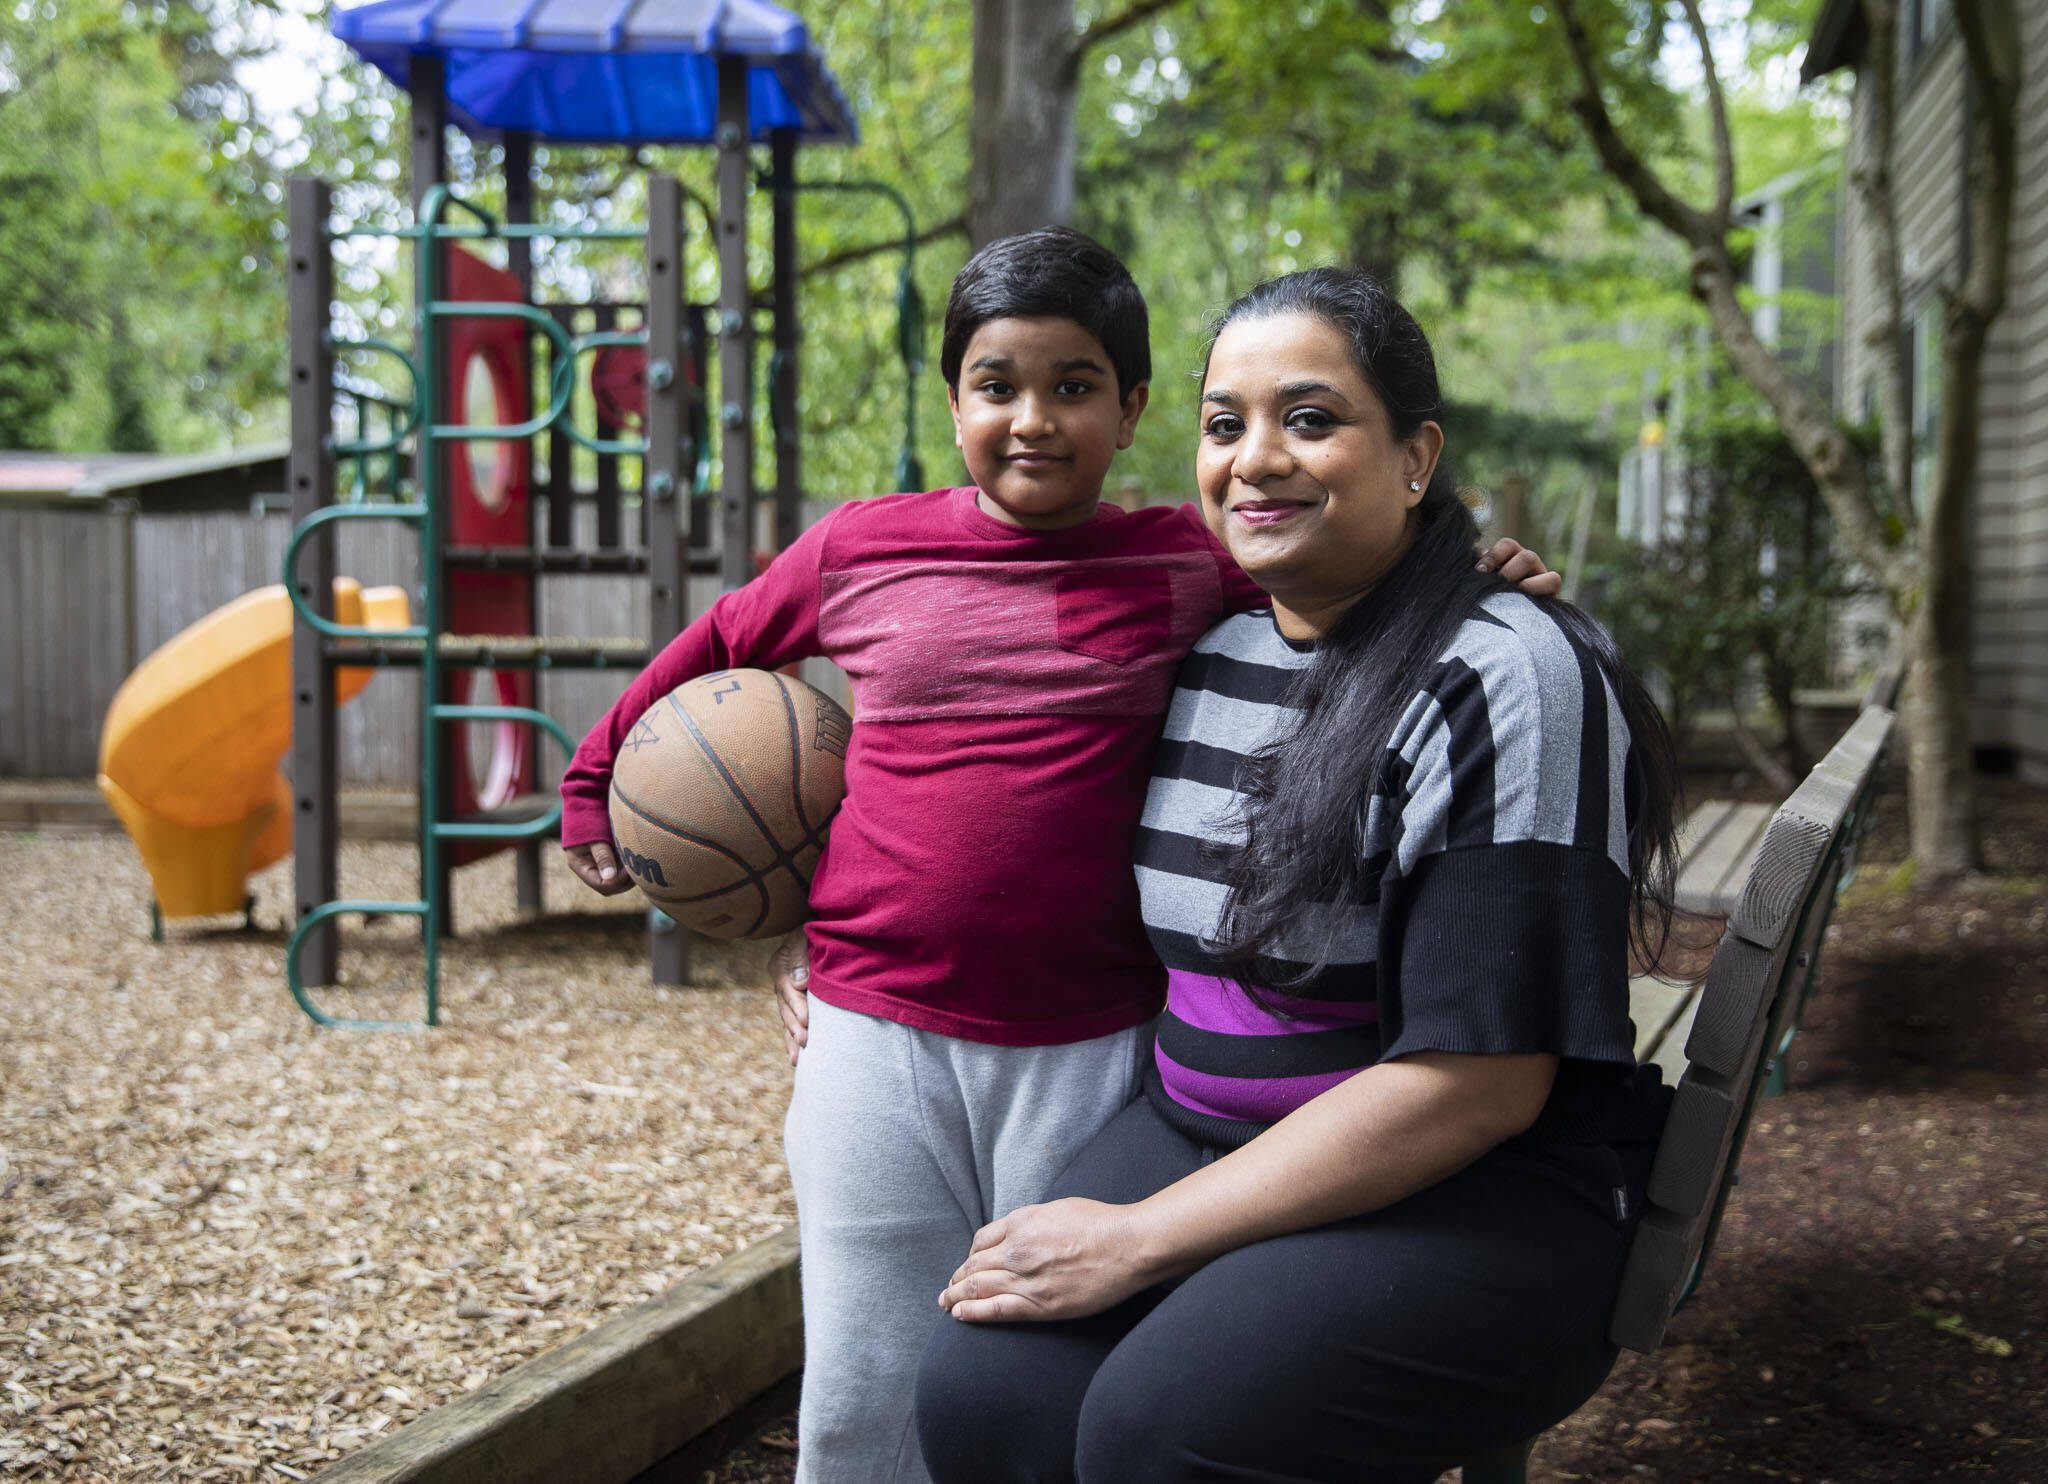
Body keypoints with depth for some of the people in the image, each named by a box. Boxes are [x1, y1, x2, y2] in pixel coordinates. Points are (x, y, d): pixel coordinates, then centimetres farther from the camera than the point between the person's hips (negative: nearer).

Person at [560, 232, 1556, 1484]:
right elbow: (712, 651, 20)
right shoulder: (860, 550, 4)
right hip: (878, 1037, 1)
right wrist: (593, 786, 27)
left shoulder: (1187, 564, 2)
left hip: (1088, 1049, 0)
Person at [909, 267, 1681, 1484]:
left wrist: (1142, 1238, -17)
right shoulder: (1202, 656, 9)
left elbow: (1477, 1081, -18)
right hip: (1202, 1135, 6)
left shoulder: (1505, 679, -13)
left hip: (1481, 1191, -6)